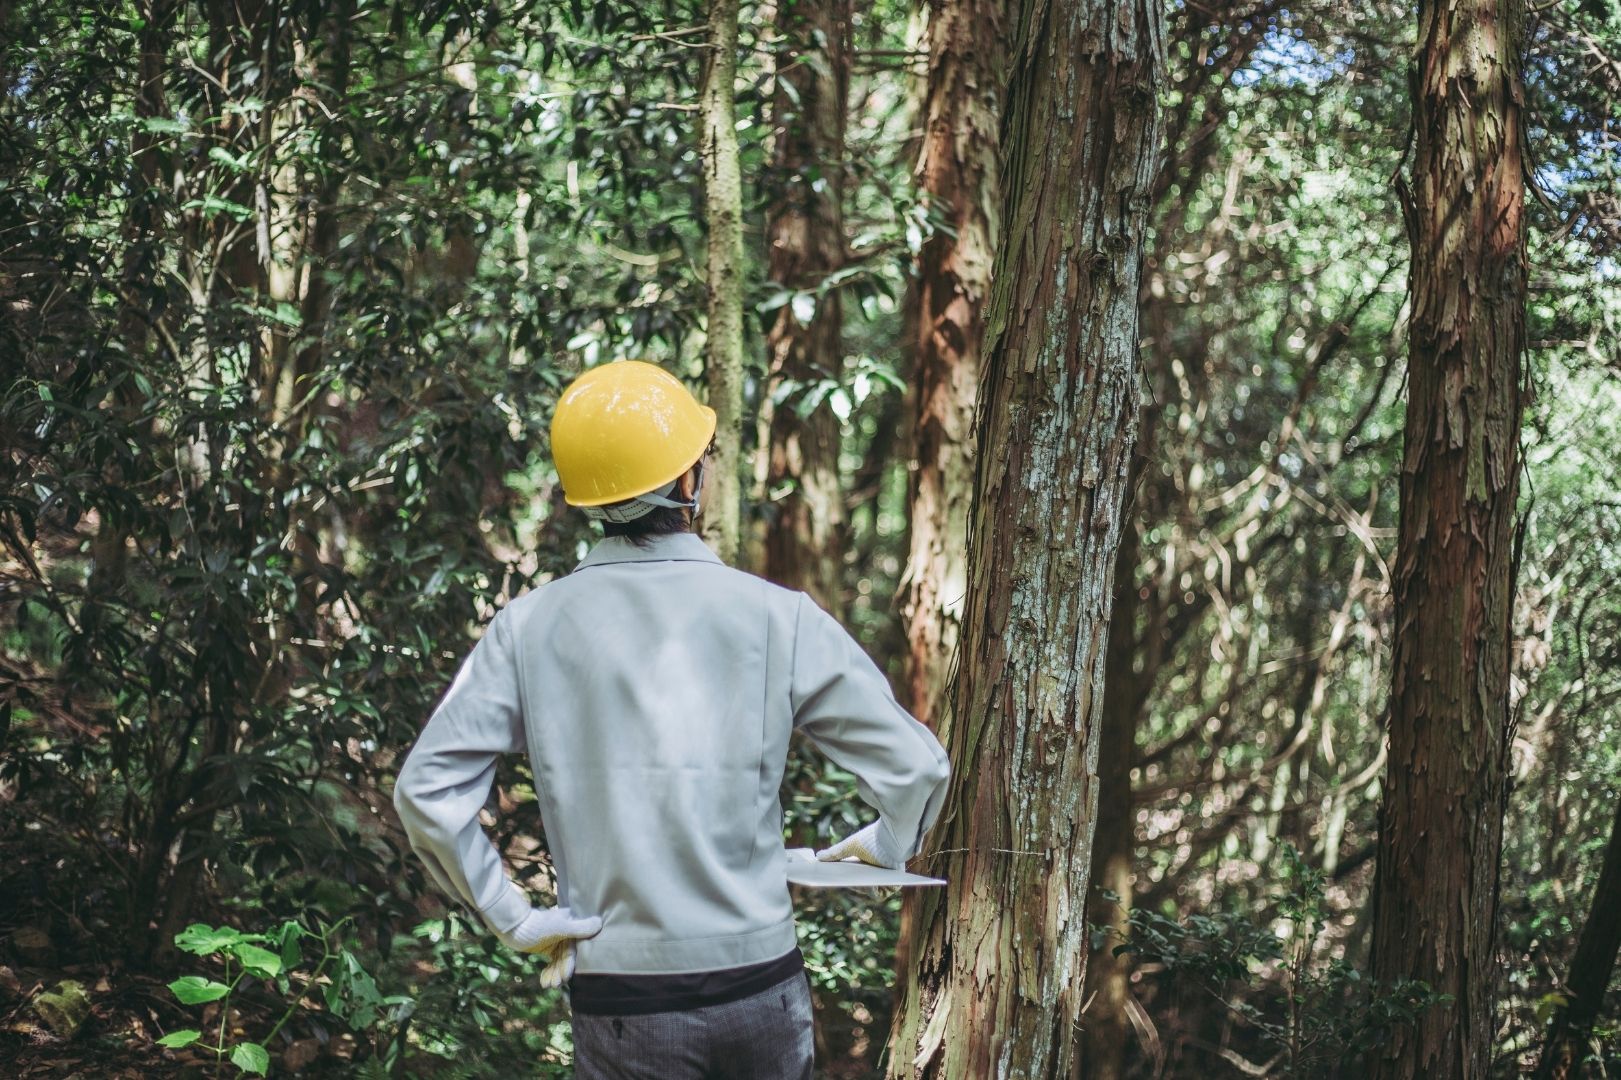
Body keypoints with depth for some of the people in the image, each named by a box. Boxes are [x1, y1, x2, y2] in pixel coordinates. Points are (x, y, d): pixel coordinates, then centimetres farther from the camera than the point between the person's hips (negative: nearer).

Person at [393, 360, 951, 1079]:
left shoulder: (527, 629, -2)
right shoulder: (777, 617, -4)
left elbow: (426, 791, -6)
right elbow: (916, 766, -3)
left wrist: (513, 918, 2)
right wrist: (881, 848, 17)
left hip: (618, 997, 0)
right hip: (761, 985, 0)